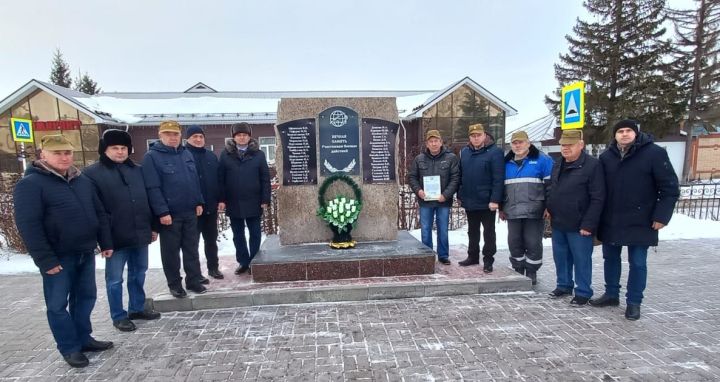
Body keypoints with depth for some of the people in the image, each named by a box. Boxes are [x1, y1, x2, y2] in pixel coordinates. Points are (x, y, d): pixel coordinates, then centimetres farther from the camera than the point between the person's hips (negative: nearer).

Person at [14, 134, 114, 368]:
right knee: (58, 304, 5)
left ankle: (83, 338, 30)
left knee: (86, 297, 15)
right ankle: (70, 348, 19)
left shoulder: (82, 180, 9)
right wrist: (45, 260, -19)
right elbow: (28, 225, -16)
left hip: (86, 253, 6)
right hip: (58, 257, -6)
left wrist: (105, 243, 10)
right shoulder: (31, 184, -11)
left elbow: (99, 214, 15)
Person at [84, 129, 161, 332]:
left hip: (140, 233, 5)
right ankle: (118, 316, 20)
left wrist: (153, 226, 12)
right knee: (115, 279, 6)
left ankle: (137, 308, 31)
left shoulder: (137, 170, 11)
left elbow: (147, 199, 15)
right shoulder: (93, 173, -4)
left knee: (138, 274, 16)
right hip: (115, 237, -5)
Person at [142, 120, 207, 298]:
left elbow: (195, 180, 14)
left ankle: (194, 280, 23)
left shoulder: (186, 154, 10)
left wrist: (199, 202, 8)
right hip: (169, 214, -5)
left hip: (190, 212, 5)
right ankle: (174, 284, 21)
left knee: (191, 248, 12)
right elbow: (152, 188, -15)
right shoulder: (151, 157, -9)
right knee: (171, 251, 8)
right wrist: (162, 212, -19)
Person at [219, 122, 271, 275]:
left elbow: (265, 178, -1)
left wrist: (265, 199, -7)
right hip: (233, 202, 1)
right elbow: (220, 178, 1)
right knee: (238, 235, 10)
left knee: (255, 233, 7)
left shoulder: (258, 154, 1)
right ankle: (243, 262, 22)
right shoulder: (226, 154, 2)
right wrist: (221, 199, -5)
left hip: (253, 202, -1)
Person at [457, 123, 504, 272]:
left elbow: (498, 179, -16)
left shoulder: (494, 152, -11)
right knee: (472, 231, 18)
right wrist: (460, 195, 11)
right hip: (469, 201, 6)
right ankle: (473, 256, 30)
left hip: (486, 202, -6)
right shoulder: (464, 152, 8)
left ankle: (488, 260, 15)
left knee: (488, 231, 5)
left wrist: (495, 200, -20)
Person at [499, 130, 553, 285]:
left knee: (533, 243, 2)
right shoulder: (507, 163, 13)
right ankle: (518, 271, 24)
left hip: (534, 212, -4)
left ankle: (531, 273, 17)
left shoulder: (542, 160, -1)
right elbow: (501, 186, 18)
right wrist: (501, 208, 15)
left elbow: (550, 184, -4)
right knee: (514, 243, 9)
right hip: (512, 212, 5)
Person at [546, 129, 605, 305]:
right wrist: (549, 209, 11)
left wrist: (588, 224, -19)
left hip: (578, 226, -7)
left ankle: (583, 292, 17)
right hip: (558, 224, 7)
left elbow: (597, 199, -16)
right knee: (560, 257, 16)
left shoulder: (592, 165, -12)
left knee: (581, 260, 4)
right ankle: (564, 285, 31)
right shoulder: (558, 165, 12)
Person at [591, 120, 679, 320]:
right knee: (610, 258, 14)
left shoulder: (654, 153, -8)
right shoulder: (606, 156, 4)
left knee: (637, 263, 4)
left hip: (639, 221, -4)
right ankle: (611, 294, 29)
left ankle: (634, 302, 17)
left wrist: (662, 215, -12)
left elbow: (670, 188, -8)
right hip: (610, 221, 4)